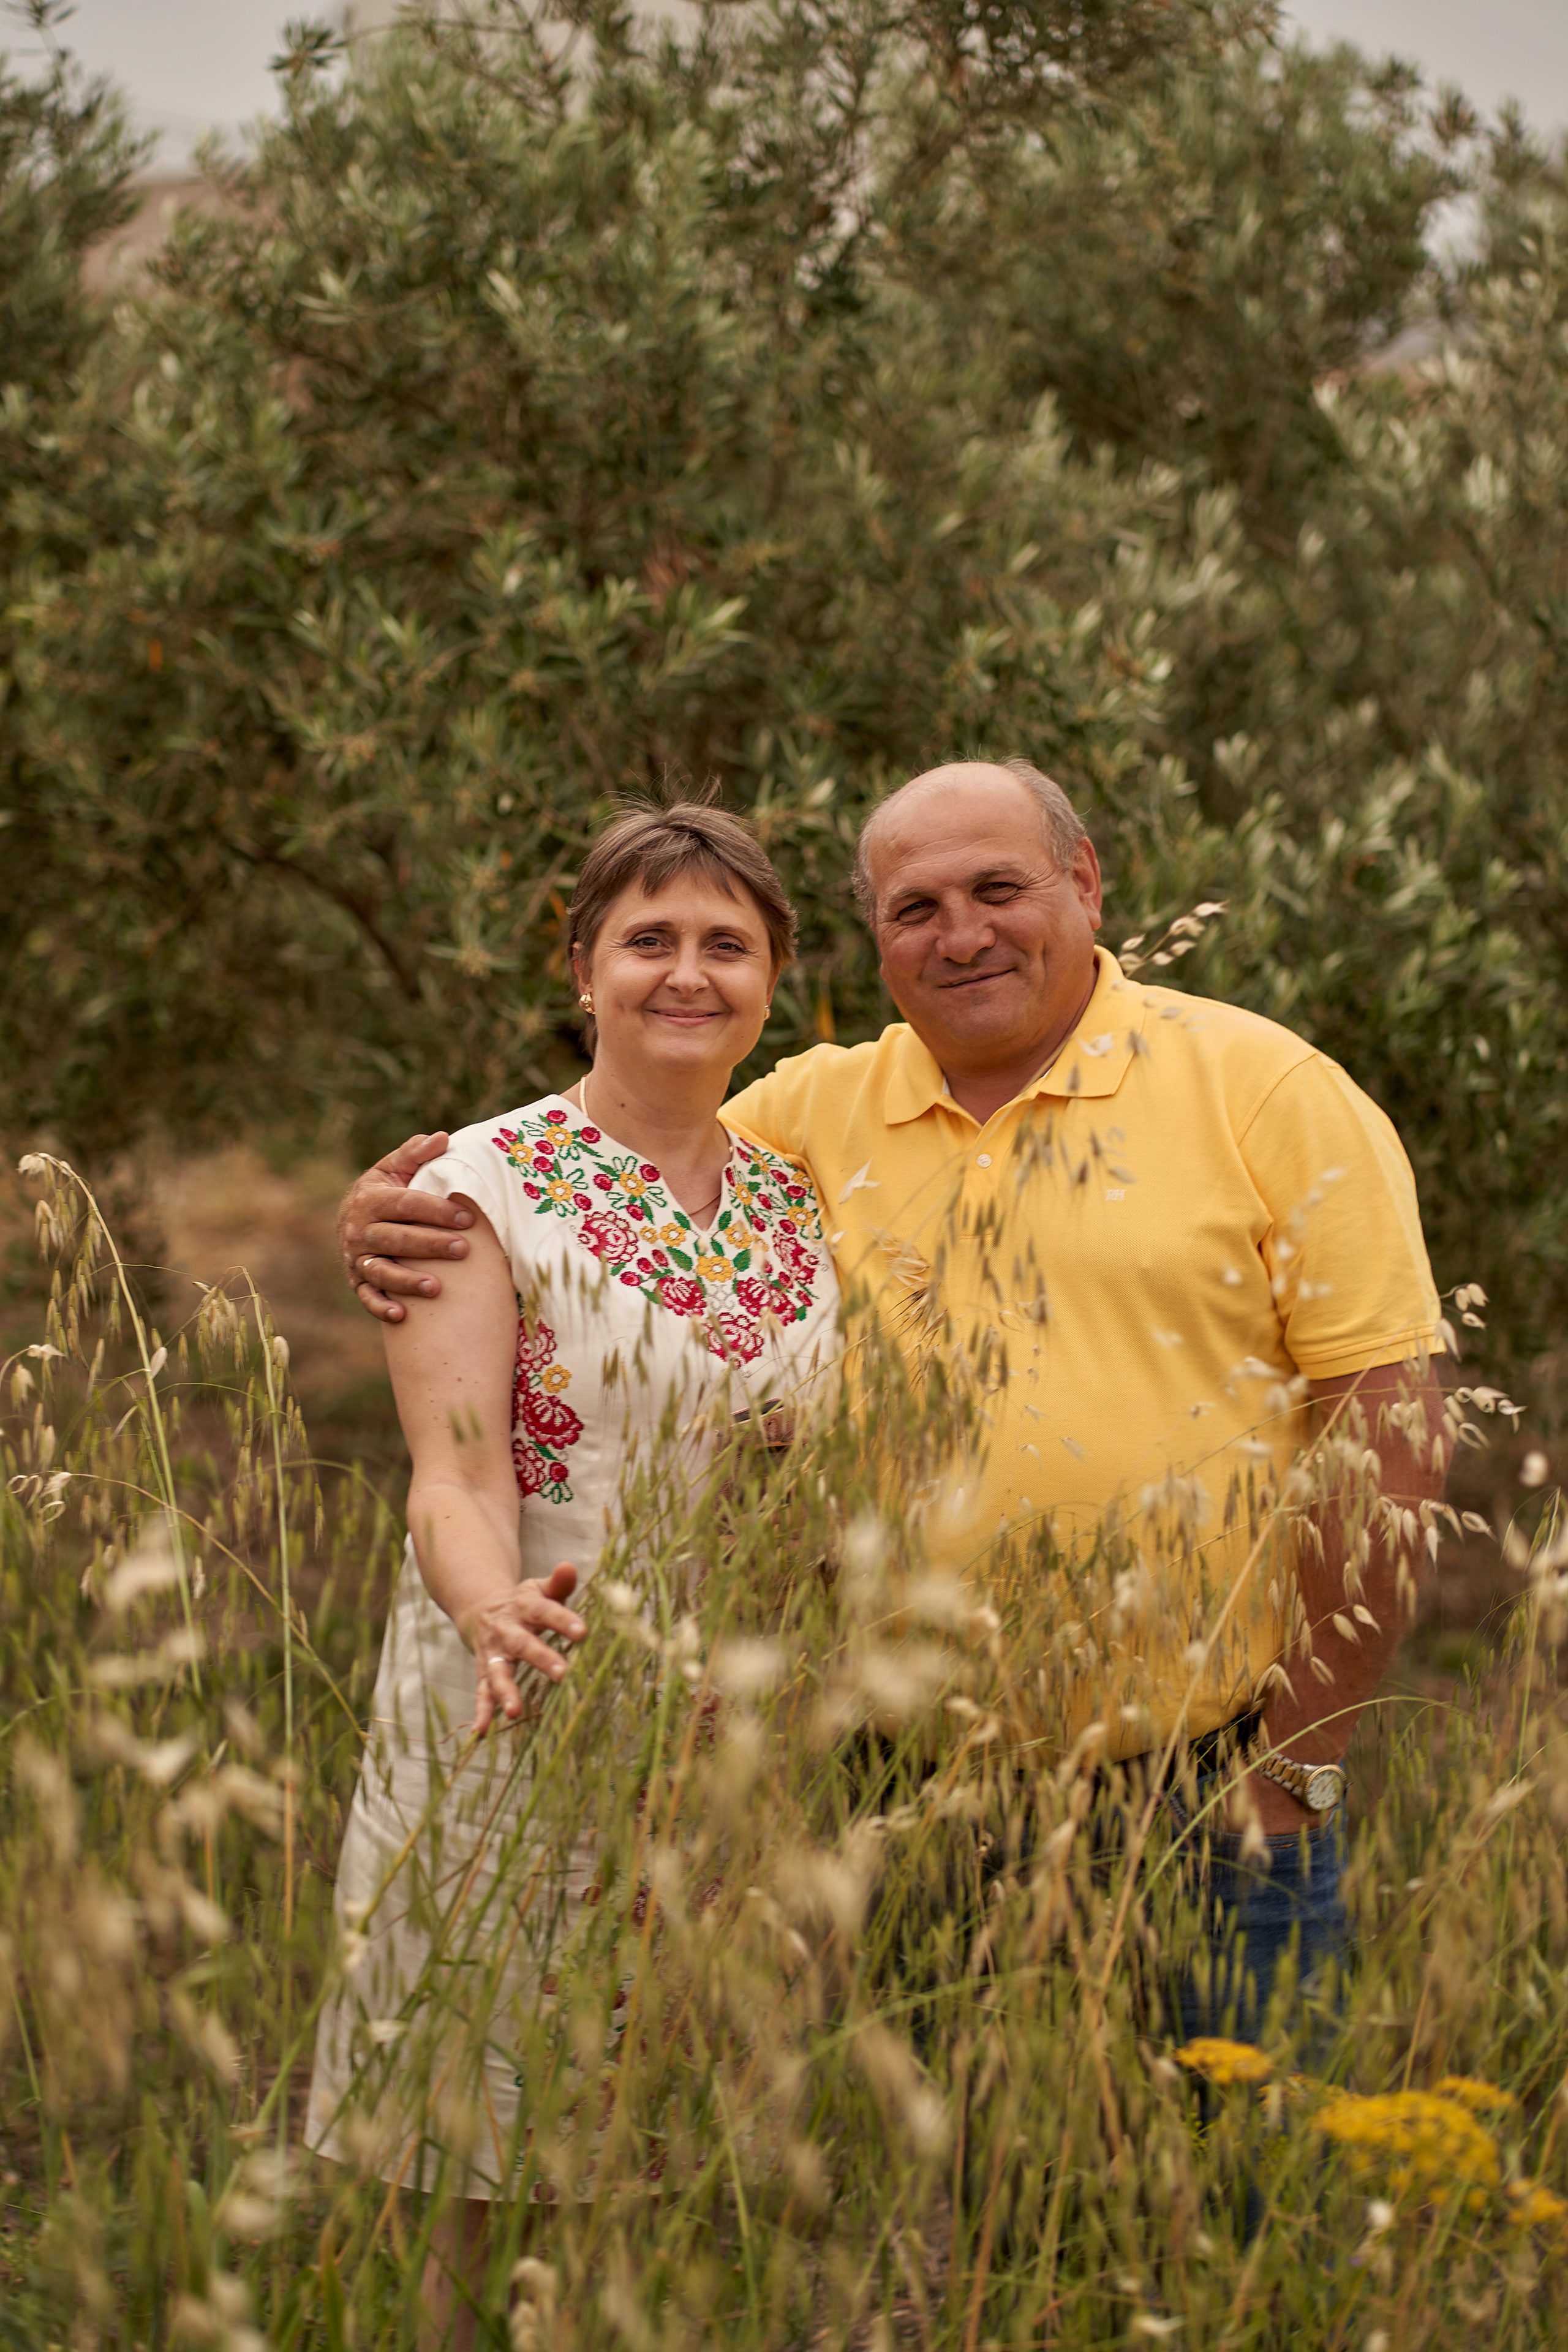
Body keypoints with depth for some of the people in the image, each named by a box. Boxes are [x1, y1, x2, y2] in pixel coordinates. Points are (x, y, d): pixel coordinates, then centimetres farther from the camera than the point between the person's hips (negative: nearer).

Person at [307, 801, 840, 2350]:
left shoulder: (803, 1205, 11)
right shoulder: (485, 1191, -4)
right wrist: (497, 1611, -34)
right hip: (528, 1740, -4)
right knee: (507, 2185, 0)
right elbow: (456, 1475, -14)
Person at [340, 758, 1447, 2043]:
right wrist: (398, 1220, -5)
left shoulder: (1261, 1086, -3)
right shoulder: (814, 1113, 6)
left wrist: (1303, 1768, -8)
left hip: (1205, 1800, -2)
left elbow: (1389, 1425, -6)